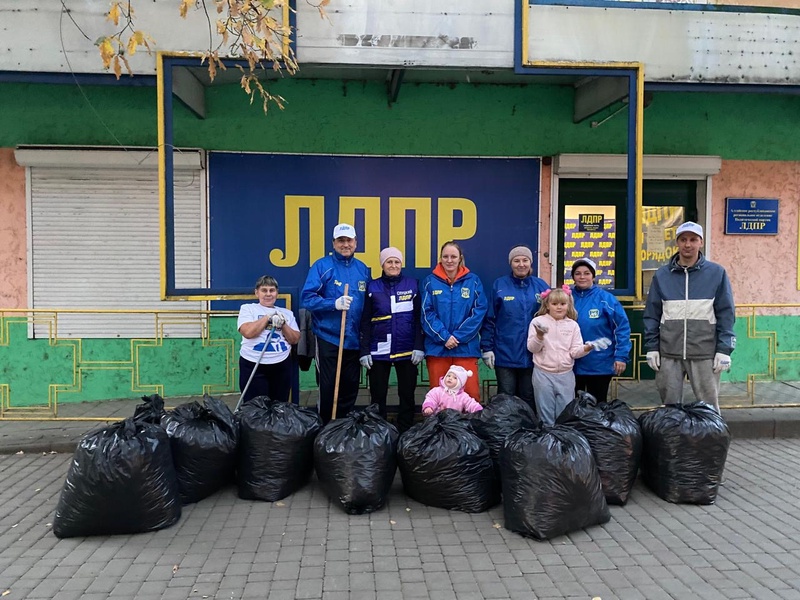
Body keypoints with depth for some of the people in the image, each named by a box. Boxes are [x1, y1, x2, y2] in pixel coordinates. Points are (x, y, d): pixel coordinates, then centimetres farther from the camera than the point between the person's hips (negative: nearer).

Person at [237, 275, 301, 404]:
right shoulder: (247, 308, 4)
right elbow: (248, 332, -13)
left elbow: (295, 340, 6)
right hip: (253, 365, -3)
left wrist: (282, 324, -9)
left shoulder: (286, 313, 13)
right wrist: (268, 316, -9)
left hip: (282, 366, 3)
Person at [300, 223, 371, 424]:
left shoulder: (363, 269, 10)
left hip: (354, 341, 5)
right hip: (328, 339, -4)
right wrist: (334, 304, -23)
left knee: (350, 390, 13)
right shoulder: (322, 266, -5)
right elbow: (307, 298, -11)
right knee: (327, 390, 4)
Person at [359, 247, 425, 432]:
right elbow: (365, 322, 3)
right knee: (378, 395, 7)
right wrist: (364, 351, -3)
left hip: (407, 350, 0)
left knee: (407, 394, 7)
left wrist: (419, 347, -6)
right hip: (379, 351, 0)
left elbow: (419, 318, 2)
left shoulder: (413, 285, 3)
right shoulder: (373, 287, 4)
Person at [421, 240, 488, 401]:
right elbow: (427, 313, -1)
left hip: (466, 347, 0)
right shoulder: (430, 281, 4)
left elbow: (479, 312, -2)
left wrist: (458, 337, -10)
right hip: (437, 347, 1)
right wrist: (444, 337, -13)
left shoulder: (473, 281, 4)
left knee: (470, 393, -2)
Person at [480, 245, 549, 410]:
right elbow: (489, 319, -1)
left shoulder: (541, 286, 4)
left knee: (529, 397, 13)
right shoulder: (499, 285, -1)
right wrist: (487, 348, -5)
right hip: (505, 353, -1)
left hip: (532, 354, 2)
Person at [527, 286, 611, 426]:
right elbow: (532, 348, -8)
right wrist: (539, 336, -26)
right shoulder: (538, 321, -4)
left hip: (566, 375, 2)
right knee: (546, 413, 8)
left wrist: (586, 348, -20)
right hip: (543, 374, -2)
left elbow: (574, 352, -1)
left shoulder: (573, 325, 4)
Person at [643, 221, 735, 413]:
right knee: (670, 404, 10)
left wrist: (724, 350, -5)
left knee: (708, 405, 6)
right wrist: (651, 347, 2)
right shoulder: (662, 275, 6)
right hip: (669, 354, 2)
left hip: (704, 354, -1)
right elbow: (651, 315, 7)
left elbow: (726, 314, 1)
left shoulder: (717, 273, 1)